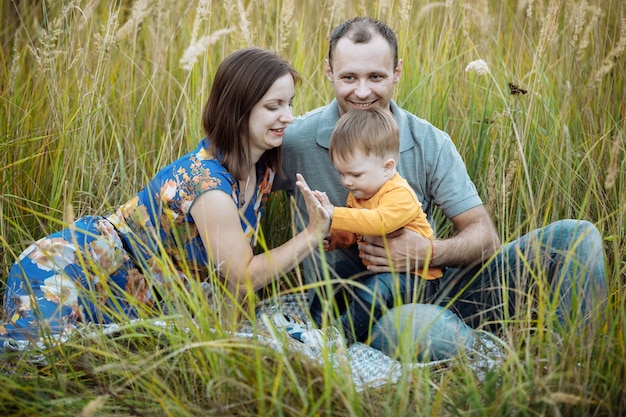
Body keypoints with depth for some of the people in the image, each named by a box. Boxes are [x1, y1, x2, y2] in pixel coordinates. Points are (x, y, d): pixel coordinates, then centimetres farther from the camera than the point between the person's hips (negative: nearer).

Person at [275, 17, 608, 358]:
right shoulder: (295, 142, -5)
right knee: (411, 325, -45)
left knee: (574, 236, -10)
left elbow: (484, 236, 0)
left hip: (429, 285, 4)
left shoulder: (430, 144, 1)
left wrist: (429, 253, -21)